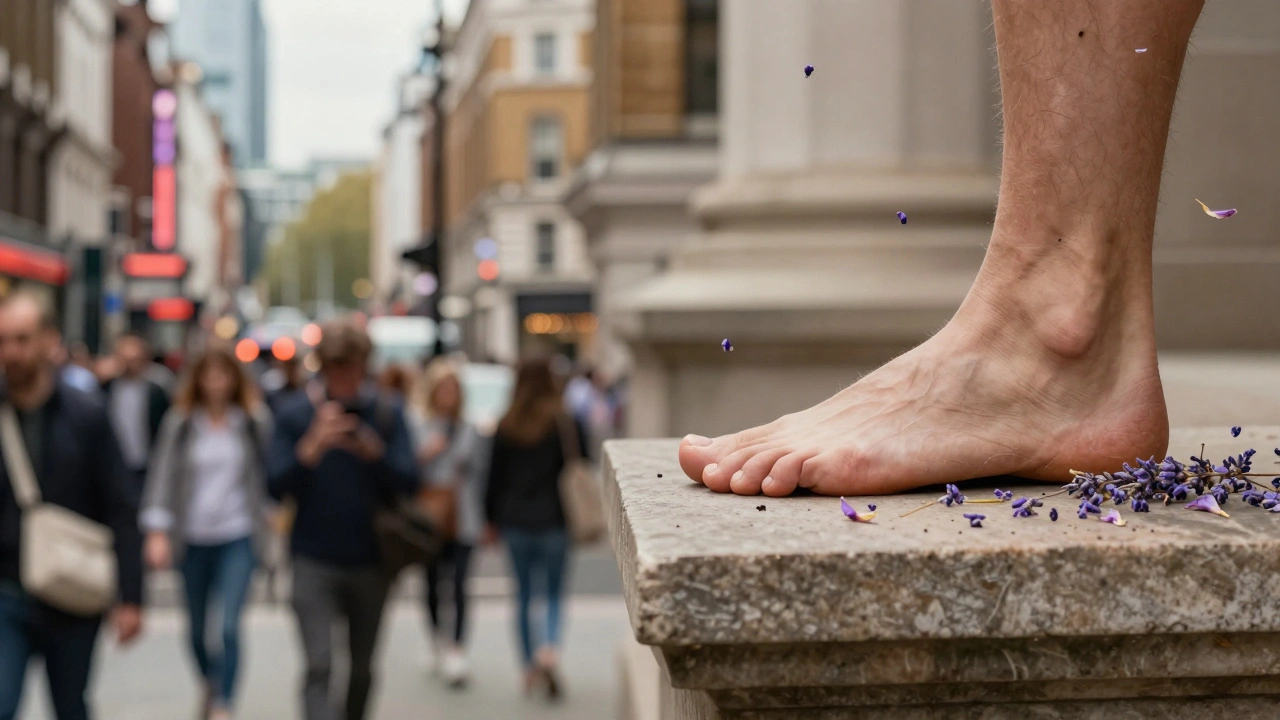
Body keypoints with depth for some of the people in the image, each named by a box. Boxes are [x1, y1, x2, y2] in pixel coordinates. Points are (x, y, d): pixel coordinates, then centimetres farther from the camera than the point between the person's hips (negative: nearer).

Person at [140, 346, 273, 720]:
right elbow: (163, 475, -6)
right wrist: (158, 531, -15)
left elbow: (268, 470, 2)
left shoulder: (254, 421, -2)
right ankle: (209, 683, 43)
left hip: (238, 537, -2)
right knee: (197, 628, 16)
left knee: (229, 626, -13)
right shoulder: (179, 423, -1)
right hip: (192, 538, 2)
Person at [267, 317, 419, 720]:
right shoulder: (296, 414, -3)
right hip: (314, 562, -2)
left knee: (362, 667, 15)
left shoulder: (387, 414, 0)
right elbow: (276, 486, -10)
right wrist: (313, 446, -26)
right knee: (319, 667, -14)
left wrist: (374, 451, -25)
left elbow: (408, 482, -8)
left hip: (371, 561, 2)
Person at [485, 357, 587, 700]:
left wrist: (492, 518, 13)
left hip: (515, 521, 2)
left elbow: (495, 478, 4)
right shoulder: (566, 425, -5)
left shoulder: (506, 428, 0)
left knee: (523, 594, 12)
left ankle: (530, 666, 14)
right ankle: (549, 650, -20)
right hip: (554, 521, -2)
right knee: (554, 593, 5)